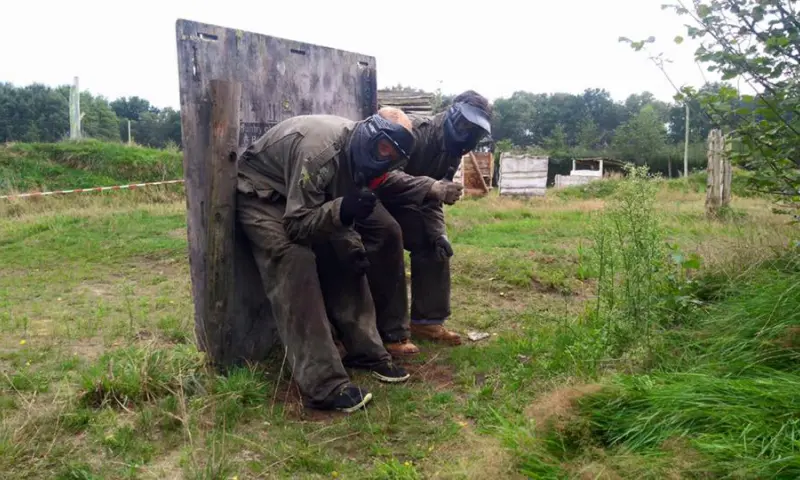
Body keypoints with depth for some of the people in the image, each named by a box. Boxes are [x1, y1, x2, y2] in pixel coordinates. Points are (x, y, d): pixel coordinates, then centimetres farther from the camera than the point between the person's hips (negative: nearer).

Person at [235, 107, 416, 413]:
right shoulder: (321, 149, -34)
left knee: (343, 257, -2)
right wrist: (341, 211, -48)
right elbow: (296, 224, -32)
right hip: (259, 194, -8)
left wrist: (352, 245, -10)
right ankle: (324, 387, -25)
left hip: (305, 198, 9)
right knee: (296, 264, -24)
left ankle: (366, 351, 8)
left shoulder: (356, 153, -8)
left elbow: (333, 208, 4)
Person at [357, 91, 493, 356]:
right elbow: (382, 175, -42)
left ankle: (426, 320, 11)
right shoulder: (413, 130, -29)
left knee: (431, 243, 1)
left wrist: (437, 232, -11)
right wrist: (431, 187, -48)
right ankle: (391, 334, -22)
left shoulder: (452, 150, -1)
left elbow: (432, 200, 5)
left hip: (398, 199, 9)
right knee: (387, 234, -30)